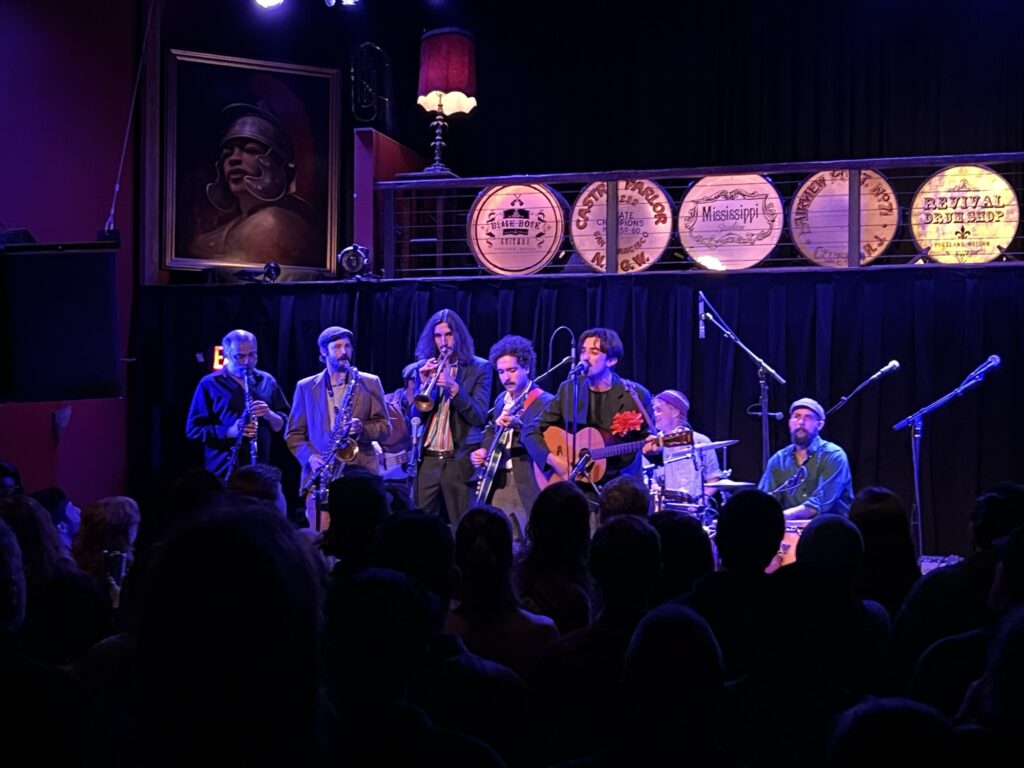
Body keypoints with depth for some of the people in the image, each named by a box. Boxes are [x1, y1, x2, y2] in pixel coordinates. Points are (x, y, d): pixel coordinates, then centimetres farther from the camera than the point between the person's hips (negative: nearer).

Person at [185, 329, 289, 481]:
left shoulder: (267, 381, 11)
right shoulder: (209, 384, 2)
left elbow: (283, 426, 12)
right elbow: (193, 430, -2)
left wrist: (269, 415, -11)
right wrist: (229, 431, -18)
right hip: (223, 473, -2)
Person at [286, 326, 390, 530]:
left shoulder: (369, 383, 10)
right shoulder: (306, 387, 12)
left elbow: (384, 425, 9)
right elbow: (293, 433, 12)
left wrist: (362, 429, -12)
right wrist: (309, 457, -7)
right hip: (320, 479, 1)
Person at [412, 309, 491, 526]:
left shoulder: (479, 368, 1)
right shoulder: (426, 368, 11)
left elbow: (479, 416, -8)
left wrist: (454, 387, -20)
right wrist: (424, 384, -10)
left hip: (461, 460, -3)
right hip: (427, 460, 3)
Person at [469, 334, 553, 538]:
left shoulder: (546, 402, -8)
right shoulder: (501, 400, 16)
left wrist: (520, 425, -34)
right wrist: (483, 451, 9)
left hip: (527, 486, -7)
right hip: (497, 482, 7)